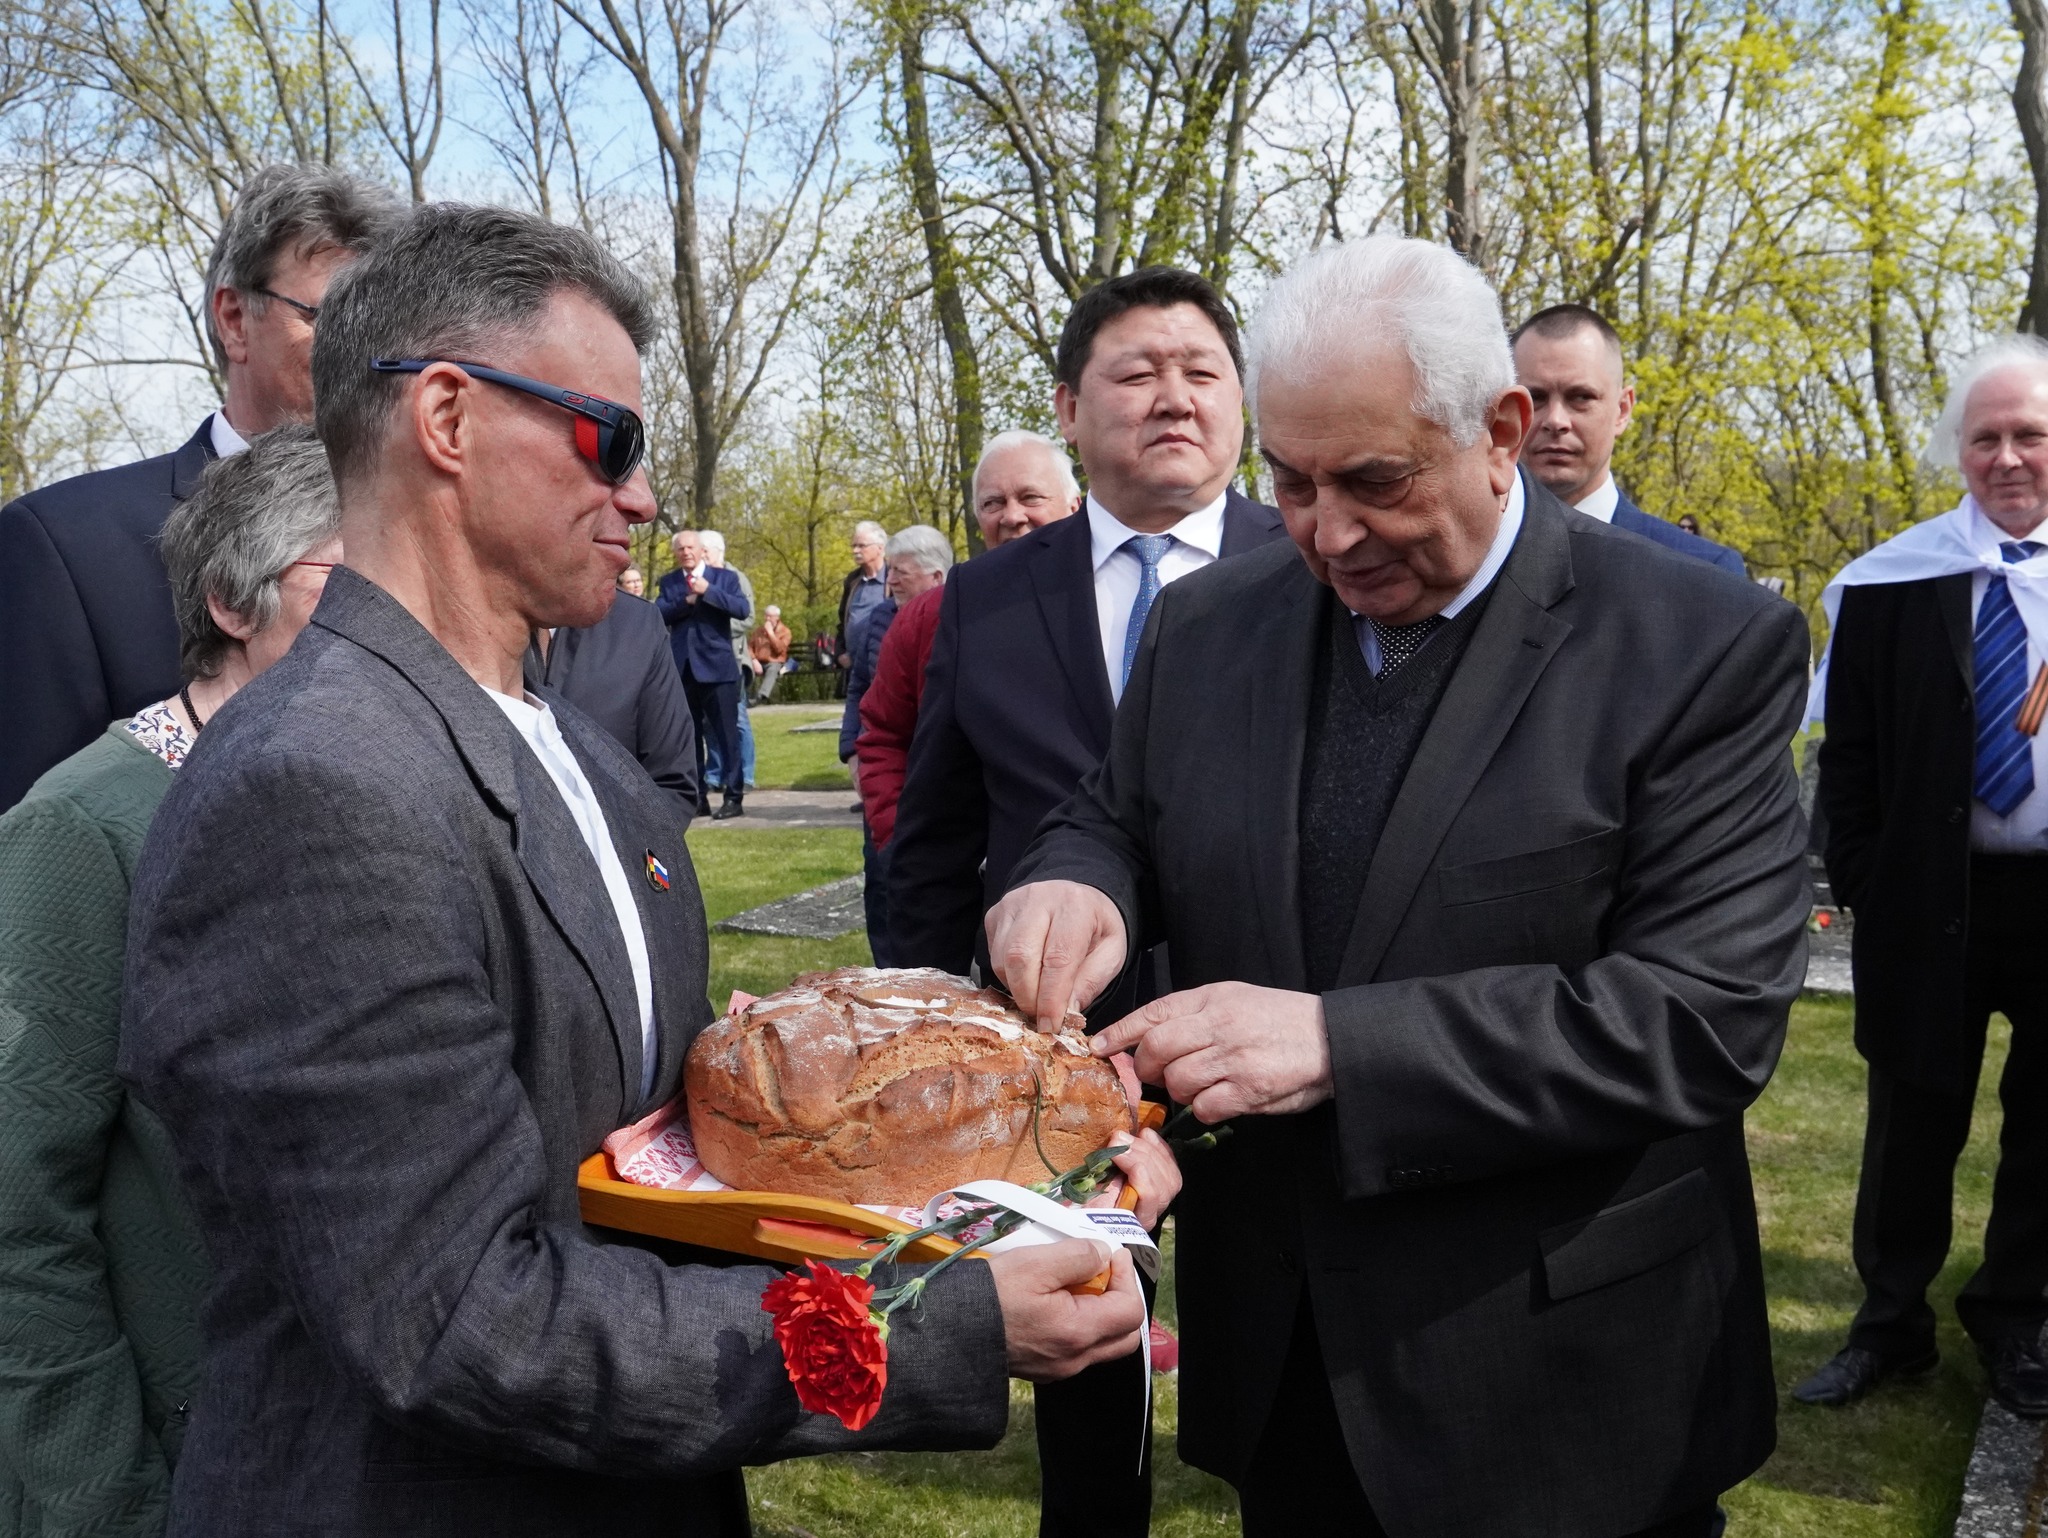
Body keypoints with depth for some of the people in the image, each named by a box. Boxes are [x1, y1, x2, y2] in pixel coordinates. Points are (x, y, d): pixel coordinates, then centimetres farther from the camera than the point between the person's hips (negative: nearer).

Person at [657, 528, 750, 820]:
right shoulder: (668, 582, 11)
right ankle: (698, 798, 15)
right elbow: (659, 615, -3)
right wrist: (686, 601, -15)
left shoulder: (724, 577, 4)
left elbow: (742, 609, -11)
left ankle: (734, 797, 0)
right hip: (682, 669, 3)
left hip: (716, 667, -3)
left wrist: (708, 591, -18)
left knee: (726, 734, -3)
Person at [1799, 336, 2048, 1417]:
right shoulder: (1894, 581, -2)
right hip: (1931, 895, -1)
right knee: (1913, 1121, 10)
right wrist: (1857, 882, -4)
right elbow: (1848, 748, 1)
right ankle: (1890, 1323, 26)